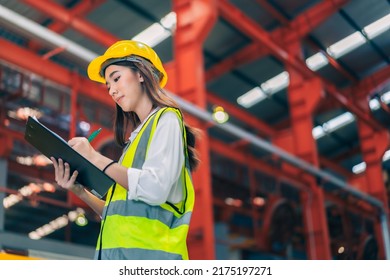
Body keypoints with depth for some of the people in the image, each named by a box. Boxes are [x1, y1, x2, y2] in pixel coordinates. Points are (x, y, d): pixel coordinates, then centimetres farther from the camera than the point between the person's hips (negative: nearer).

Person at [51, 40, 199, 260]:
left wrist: (95, 158, -8)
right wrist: (80, 191, 9)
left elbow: (155, 189, -17)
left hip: (147, 257, -8)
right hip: (120, 256, 8)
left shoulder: (166, 119, 2)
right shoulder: (138, 137, 25)